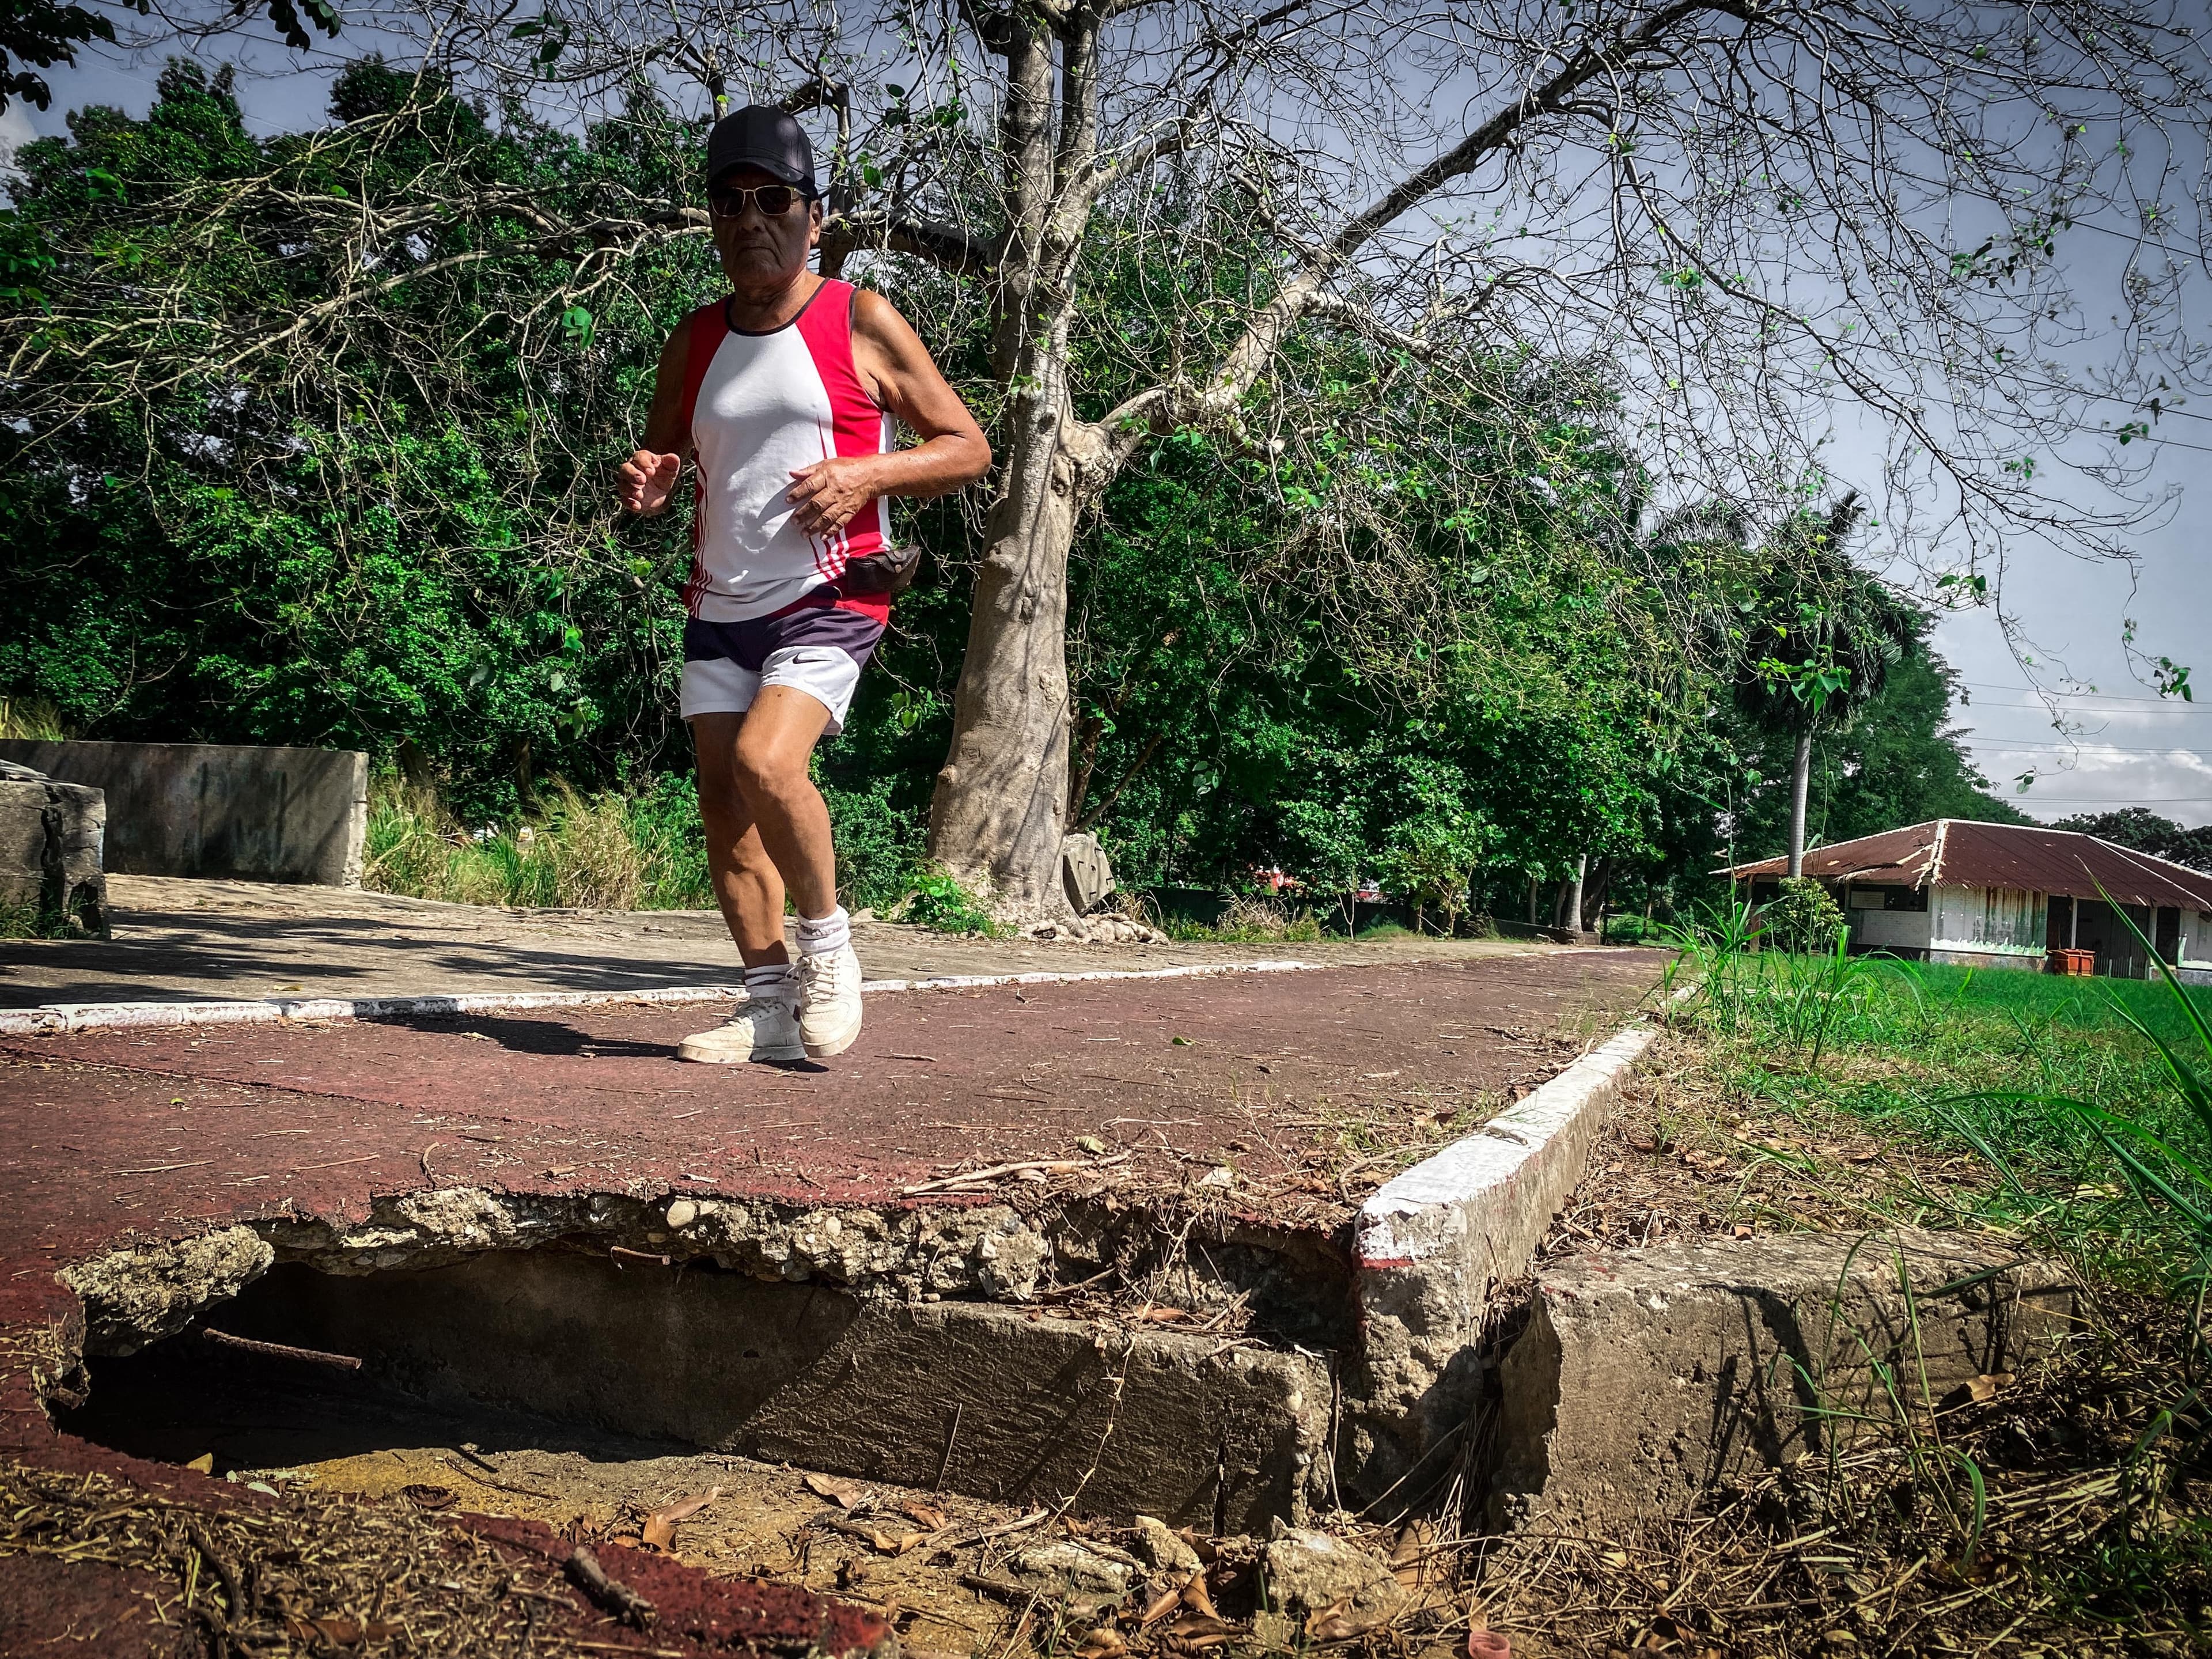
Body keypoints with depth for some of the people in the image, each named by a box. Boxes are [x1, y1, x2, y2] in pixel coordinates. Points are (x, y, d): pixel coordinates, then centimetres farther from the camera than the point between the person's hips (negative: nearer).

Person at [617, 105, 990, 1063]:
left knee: (764, 761, -26)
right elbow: (660, 462, 22)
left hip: (829, 601, -5)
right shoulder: (695, 340, 12)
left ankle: (828, 940, -2)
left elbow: (968, 448, 1)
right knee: (723, 805, 1)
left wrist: (866, 475, -16)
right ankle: (772, 1009, 13)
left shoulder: (861, 322, -1)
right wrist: (646, 485, -3)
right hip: (718, 608, 6)